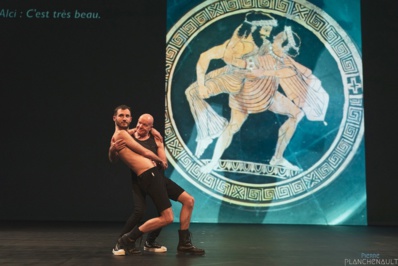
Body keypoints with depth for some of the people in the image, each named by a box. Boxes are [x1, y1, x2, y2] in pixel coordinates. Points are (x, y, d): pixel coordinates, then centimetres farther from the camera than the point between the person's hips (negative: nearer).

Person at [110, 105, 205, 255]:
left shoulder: (125, 134, 22)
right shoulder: (120, 134, -7)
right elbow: (145, 152, -3)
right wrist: (160, 161, 13)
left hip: (155, 174, 10)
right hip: (149, 177, -10)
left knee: (189, 200, 9)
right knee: (167, 218, -15)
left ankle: (184, 243, 13)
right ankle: (128, 239, -1)